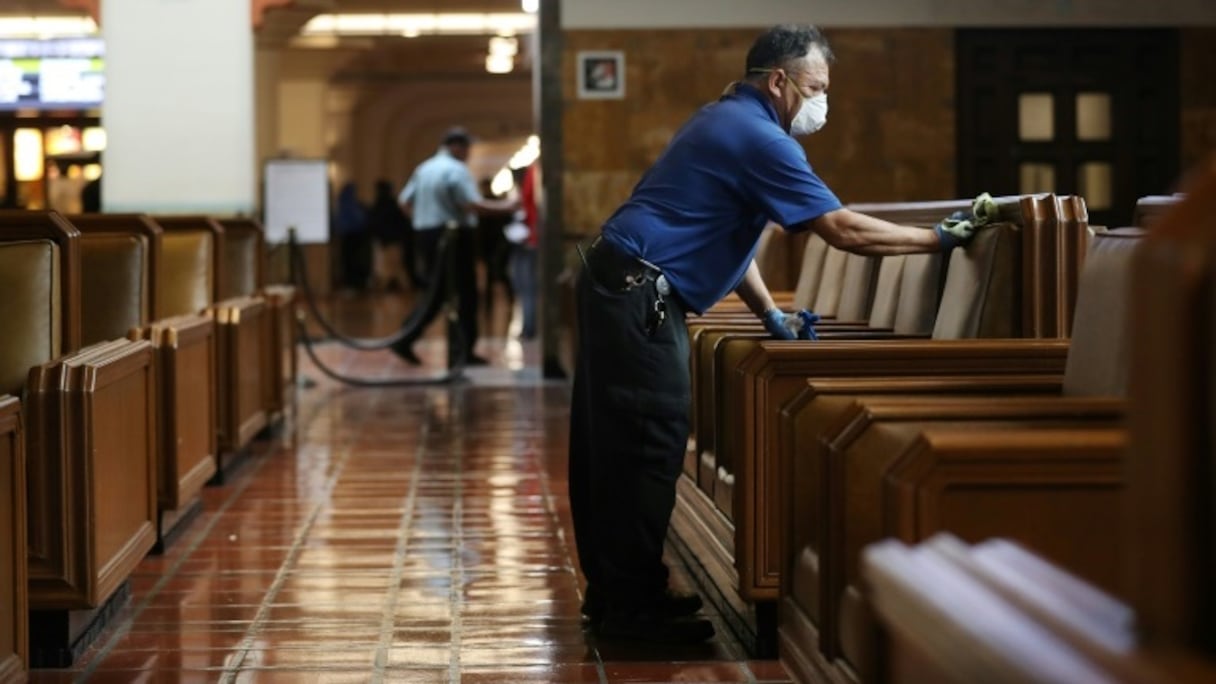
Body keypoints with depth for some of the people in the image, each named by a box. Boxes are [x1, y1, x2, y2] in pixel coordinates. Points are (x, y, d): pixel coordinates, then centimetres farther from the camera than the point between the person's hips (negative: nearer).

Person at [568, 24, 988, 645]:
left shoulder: (729, 122, 18)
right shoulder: (757, 138, -15)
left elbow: (724, 232, 23)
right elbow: (843, 230, -18)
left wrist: (770, 315, 18)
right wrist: (940, 239, -10)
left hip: (618, 285, 11)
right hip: (639, 295, -11)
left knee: (615, 447, 13)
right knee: (649, 446, -8)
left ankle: (613, 592, 20)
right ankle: (634, 608, -4)